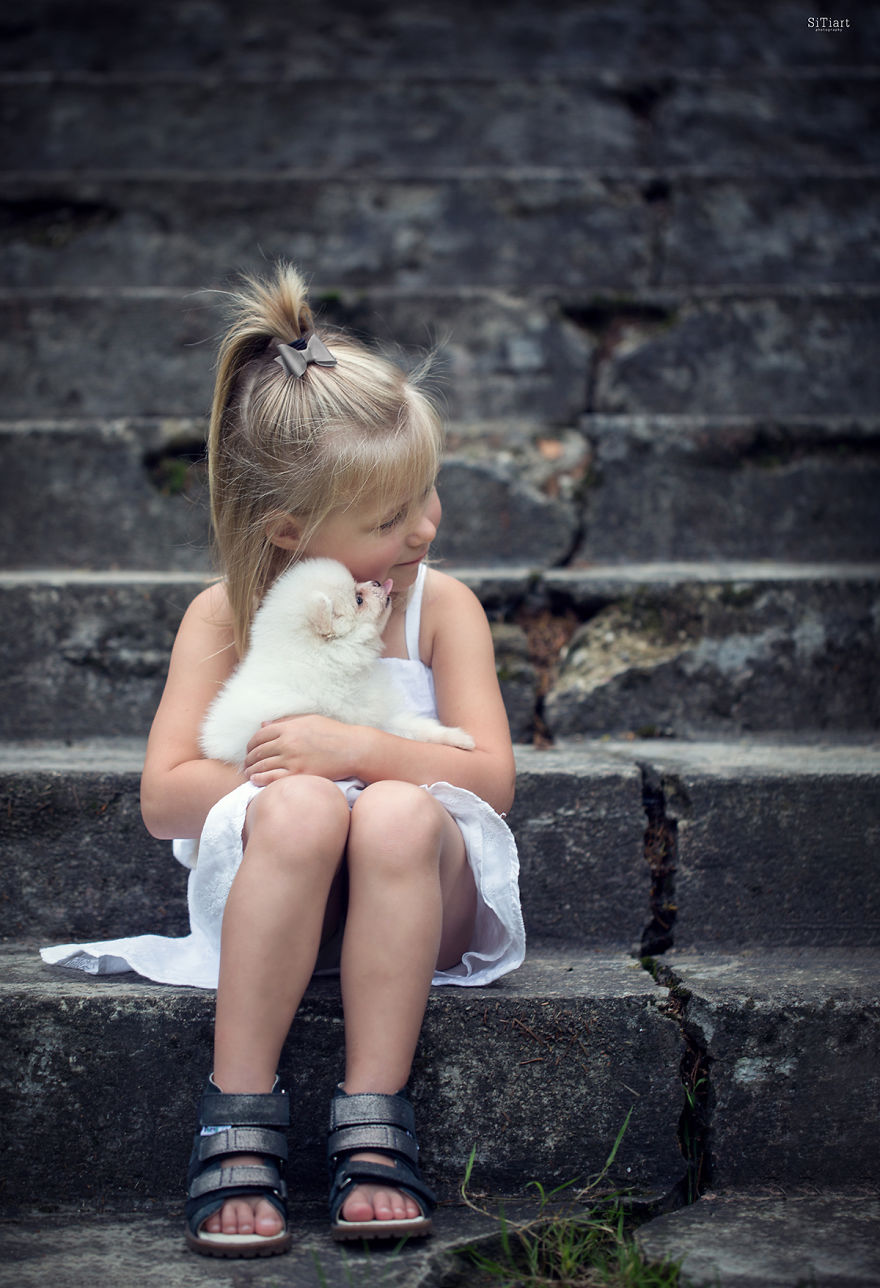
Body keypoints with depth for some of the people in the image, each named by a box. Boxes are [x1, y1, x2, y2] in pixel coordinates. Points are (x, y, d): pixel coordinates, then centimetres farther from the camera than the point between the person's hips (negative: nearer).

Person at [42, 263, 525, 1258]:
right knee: (299, 811, -36)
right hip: (270, 889, 0)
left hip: (418, 897, 0)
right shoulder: (225, 617, 0)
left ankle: (372, 1127, -29)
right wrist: (281, 777, -21)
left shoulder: (440, 605, 1)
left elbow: (491, 780, -9)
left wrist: (361, 751, -24)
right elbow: (163, 796, -5)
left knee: (398, 814, -35)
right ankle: (238, 1124, -29)